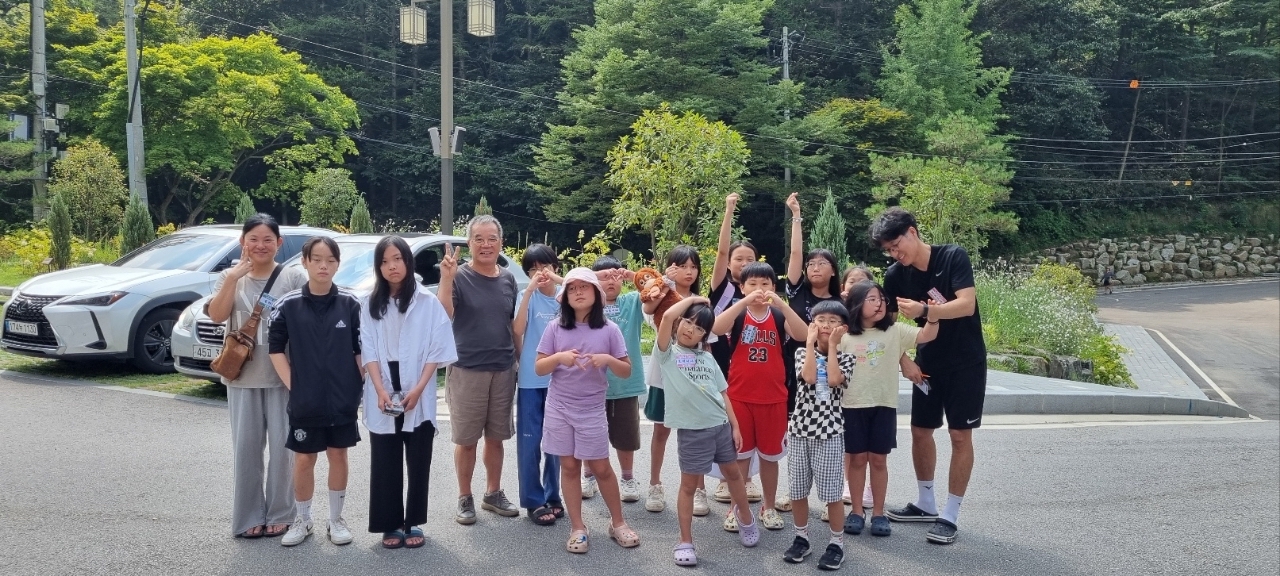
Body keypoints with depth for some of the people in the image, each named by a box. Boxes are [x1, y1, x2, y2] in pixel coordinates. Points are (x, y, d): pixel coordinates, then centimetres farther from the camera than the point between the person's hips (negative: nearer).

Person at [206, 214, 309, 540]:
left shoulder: (294, 278, -3)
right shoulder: (229, 277, 7)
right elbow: (216, 316, -7)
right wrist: (234, 276, -14)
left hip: (284, 376, -2)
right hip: (242, 376, 3)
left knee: (282, 446, 3)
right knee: (246, 447, 7)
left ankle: (280, 515, 15)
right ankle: (248, 518, 17)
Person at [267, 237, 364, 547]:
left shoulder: (350, 303, -4)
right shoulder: (288, 305, -5)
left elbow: (361, 350, 2)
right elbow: (275, 349, 1)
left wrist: (359, 387, -3)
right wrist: (292, 387, -5)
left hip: (343, 400, 0)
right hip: (305, 402, 0)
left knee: (338, 456, 11)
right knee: (303, 460, 8)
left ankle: (336, 519, 25)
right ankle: (302, 520, 26)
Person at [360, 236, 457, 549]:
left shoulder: (428, 301, -2)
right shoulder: (371, 305, 6)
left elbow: (437, 350, -5)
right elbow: (369, 352, 1)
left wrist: (417, 389, -14)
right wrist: (380, 390, -13)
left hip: (419, 398, -2)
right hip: (382, 398, 2)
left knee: (418, 462, 5)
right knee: (385, 463, 5)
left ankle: (413, 523, 17)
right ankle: (391, 524, 15)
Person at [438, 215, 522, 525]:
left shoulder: (508, 279, 6)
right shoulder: (459, 276, -8)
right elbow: (443, 315, -23)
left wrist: (519, 359, 10)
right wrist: (446, 278, -32)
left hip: (504, 370, 4)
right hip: (466, 370, -4)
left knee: (496, 436, 14)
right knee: (466, 439, 5)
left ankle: (493, 493, 28)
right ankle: (465, 498, 19)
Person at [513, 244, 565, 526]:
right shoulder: (527, 296, -3)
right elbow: (518, 329, -18)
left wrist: (561, 281, -19)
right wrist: (529, 290, -22)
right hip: (531, 379, -2)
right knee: (530, 442, 2)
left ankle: (552, 496, 25)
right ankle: (534, 501, 12)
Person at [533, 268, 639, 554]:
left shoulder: (609, 329, -4)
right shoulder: (556, 328, -2)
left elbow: (626, 371, -1)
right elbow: (539, 368, 0)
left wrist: (607, 359, -20)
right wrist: (559, 357, -19)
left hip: (592, 409, -1)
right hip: (559, 408, 1)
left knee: (601, 468, 6)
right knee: (569, 467, 7)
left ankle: (618, 523, 24)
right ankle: (577, 528, 18)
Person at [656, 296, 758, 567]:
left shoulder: (707, 357, 9)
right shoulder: (667, 353, -5)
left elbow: (722, 393, 10)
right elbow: (668, 316, -21)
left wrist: (735, 426, 6)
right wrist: (692, 299, -7)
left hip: (721, 425, 5)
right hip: (691, 430, -5)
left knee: (733, 473, 20)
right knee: (689, 484, 4)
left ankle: (746, 518, 44)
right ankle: (685, 542, 15)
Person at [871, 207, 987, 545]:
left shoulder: (953, 257, -18)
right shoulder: (895, 275, -6)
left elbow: (967, 304, -27)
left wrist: (923, 310, -38)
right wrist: (904, 362, -10)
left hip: (966, 361, -5)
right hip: (928, 362, 5)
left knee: (960, 435, -3)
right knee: (920, 431, 9)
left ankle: (950, 516, 5)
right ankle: (926, 504, 26)